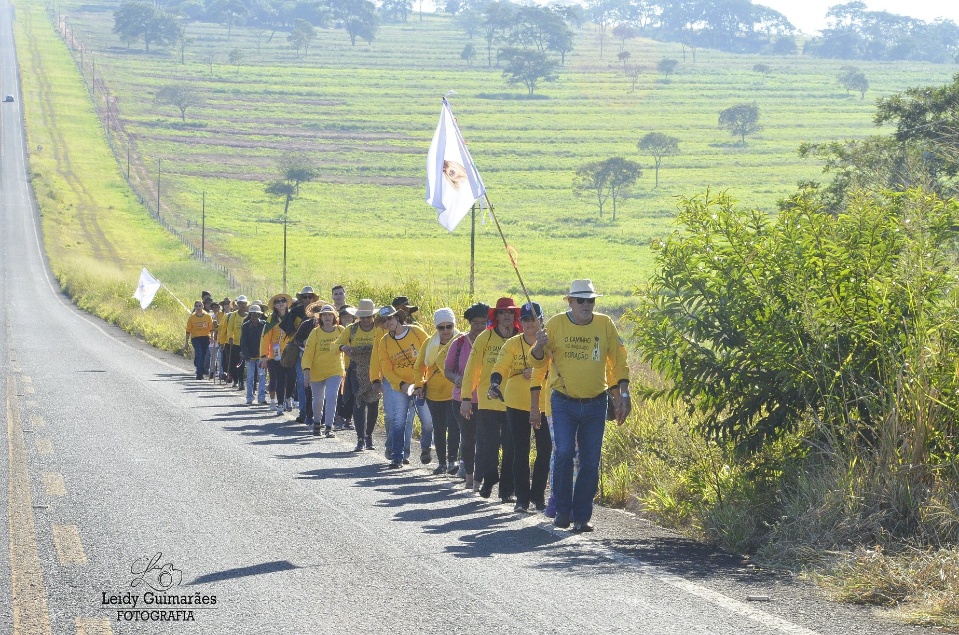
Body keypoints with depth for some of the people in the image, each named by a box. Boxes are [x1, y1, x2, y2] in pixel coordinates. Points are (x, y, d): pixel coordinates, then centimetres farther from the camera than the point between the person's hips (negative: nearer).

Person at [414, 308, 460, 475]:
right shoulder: (430, 344, 4)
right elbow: (420, 366, 12)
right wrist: (419, 385, 1)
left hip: (455, 392, -3)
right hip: (434, 393, 3)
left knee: (454, 426, -14)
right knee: (439, 429, 8)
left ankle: (452, 460, -7)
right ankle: (442, 462, 17)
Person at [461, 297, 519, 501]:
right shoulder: (485, 338, 0)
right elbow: (472, 369, 1)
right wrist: (466, 398, -3)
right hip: (488, 402, -1)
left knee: (511, 447, 1)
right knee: (488, 444, 0)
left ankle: (507, 490, 10)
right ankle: (488, 481, 23)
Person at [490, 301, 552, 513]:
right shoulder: (512, 344, 1)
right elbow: (500, 368, -8)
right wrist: (495, 384, -27)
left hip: (544, 406, 0)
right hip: (517, 405, 0)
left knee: (545, 450, 1)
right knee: (520, 452, 1)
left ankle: (538, 495, 15)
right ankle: (522, 498, 5)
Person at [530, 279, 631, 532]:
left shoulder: (605, 324, 2)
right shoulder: (556, 324, -2)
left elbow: (618, 362, 8)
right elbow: (539, 361, 3)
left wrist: (623, 395, 2)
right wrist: (539, 346, -19)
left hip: (595, 404, 2)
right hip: (564, 404, -2)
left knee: (590, 462, 3)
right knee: (564, 454, -14)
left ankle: (582, 516, 11)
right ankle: (562, 511, 0)